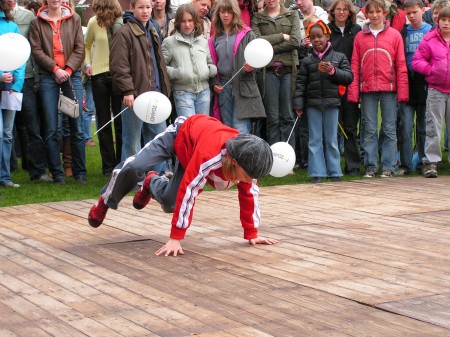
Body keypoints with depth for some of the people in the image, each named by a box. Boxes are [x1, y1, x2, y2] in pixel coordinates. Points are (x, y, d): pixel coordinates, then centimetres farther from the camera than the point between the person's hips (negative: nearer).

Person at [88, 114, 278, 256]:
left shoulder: (247, 161, -31)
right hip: (180, 134, -5)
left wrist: (251, 234, -11)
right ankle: (106, 201, 12)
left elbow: (249, 195, -16)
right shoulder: (209, 155, -49)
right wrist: (175, 238, -43)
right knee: (133, 168, -19)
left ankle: (152, 183, 32)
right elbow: (188, 190, -46)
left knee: (169, 203, -5)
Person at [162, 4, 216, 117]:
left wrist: (210, 70, 0)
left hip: (203, 91, 5)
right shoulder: (169, 42, 2)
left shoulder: (203, 41, 16)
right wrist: (176, 73, -17)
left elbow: (211, 64, 22)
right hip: (183, 92, -5)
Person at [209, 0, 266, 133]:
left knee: (241, 131, -12)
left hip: (243, 86, -4)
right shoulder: (214, 39, 14)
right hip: (222, 88, 4)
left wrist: (250, 67, -21)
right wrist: (214, 83, 2)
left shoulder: (246, 34, 4)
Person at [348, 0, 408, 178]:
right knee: (370, 130, 5)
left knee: (390, 130, 1)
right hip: (367, 90, 1)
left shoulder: (394, 35, 4)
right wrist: (353, 92, -3)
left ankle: (389, 167, 6)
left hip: (389, 89, -1)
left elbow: (401, 66, 2)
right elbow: (354, 66, 5)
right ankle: (370, 166, 9)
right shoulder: (360, 37, 7)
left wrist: (402, 91, -5)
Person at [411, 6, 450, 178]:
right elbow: (416, 61, -1)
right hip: (436, 90, -2)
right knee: (433, 127, -1)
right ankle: (431, 162, 3)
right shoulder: (430, 41, 0)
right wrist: (432, 69, -14)